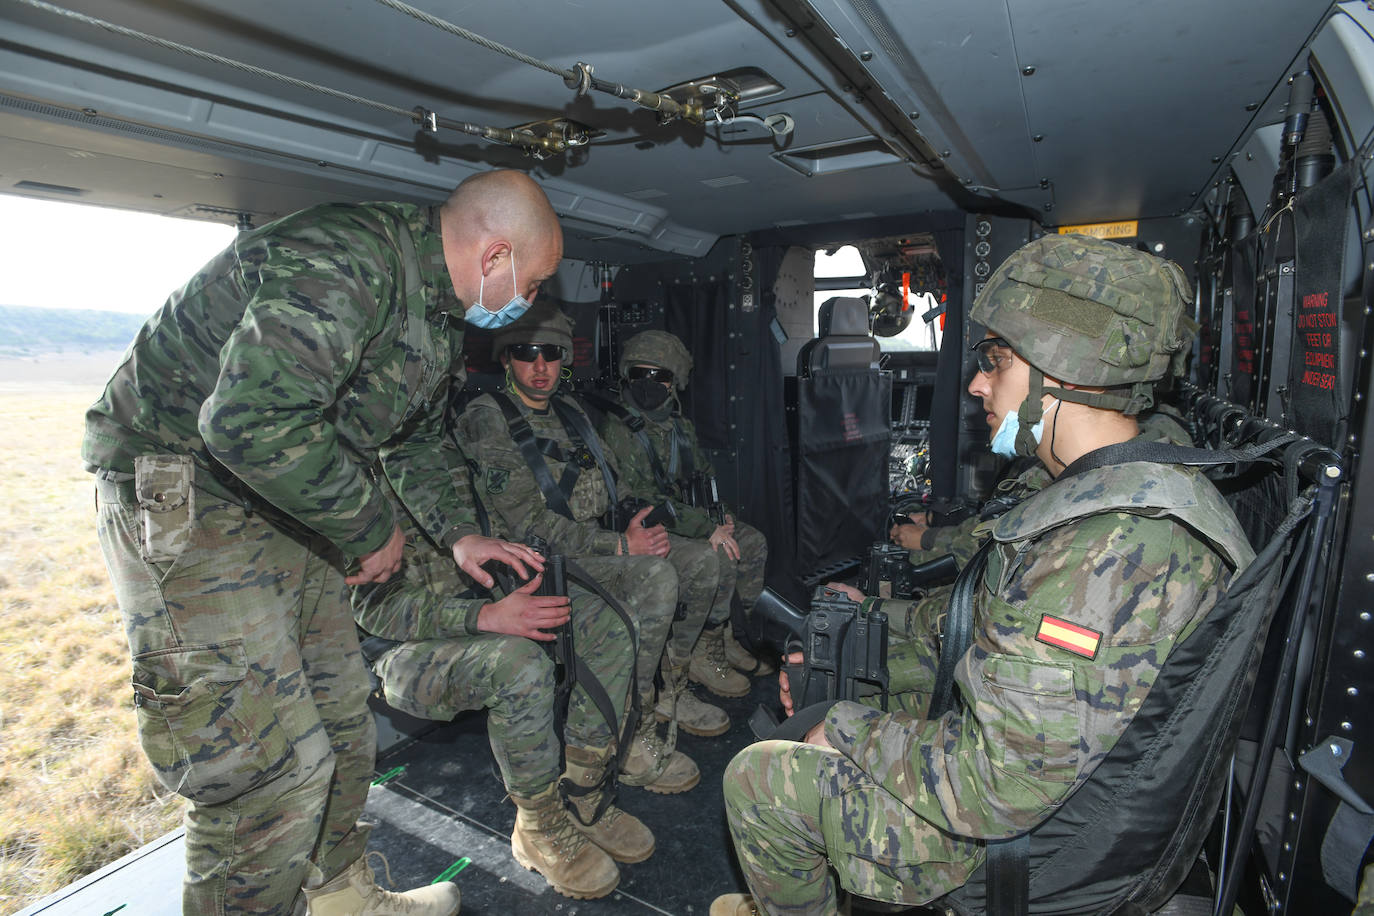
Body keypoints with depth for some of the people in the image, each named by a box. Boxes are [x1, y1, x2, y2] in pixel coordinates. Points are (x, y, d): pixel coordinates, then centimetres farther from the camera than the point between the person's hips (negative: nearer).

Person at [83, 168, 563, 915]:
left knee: (341, 720, 16)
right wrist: (370, 528, -21)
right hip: (181, 495, -9)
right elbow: (251, 421, -35)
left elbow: (409, 437, 21)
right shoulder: (345, 263, -25)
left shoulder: (442, 313, 9)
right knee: (272, 764, -9)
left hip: (288, 508, 10)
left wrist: (457, 532, 14)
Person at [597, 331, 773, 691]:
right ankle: (704, 657, -7)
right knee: (720, 557, -25)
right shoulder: (616, 428, -17)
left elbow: (704, 473, 23)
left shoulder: (680, 424, 9)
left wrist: (721, 513, 3)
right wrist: (706, 529, -25)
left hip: (685, 516, 8)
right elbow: (637, 498, -24)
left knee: (752, 542, -2)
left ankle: (732, 639, 9)